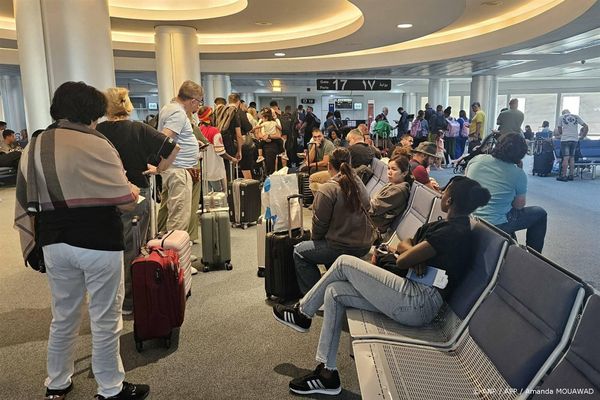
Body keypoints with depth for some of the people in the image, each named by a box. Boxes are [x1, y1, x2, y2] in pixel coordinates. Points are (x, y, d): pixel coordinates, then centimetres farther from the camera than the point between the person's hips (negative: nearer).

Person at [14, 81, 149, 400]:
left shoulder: (34, 146, 7)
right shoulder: (96, 144, -13)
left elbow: (27, 201, 10)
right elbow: (126, 203, -14)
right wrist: (133, 190, 7)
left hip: (54, 243, 6)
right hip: (98, 243, -6)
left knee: (63, 317, 22)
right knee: (105, 320, 8)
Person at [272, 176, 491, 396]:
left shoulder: (454, 231, -15)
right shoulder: (455, 226, 17)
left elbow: (402, 260, -14)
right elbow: (405, 244, 15)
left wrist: (396, 251, 9)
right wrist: (415, 254, -8)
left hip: (418, 302, -10)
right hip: (415, 297, 10)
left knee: (344, 263, -6)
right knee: (334, 291, 5)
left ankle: (303, 313, 15)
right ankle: (327, 372, 10)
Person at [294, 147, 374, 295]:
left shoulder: (327, 189, -16)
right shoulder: (359, 184, 5)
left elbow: (319, 224, -13)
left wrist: (315, 239, 9)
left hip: (343, 248, -8)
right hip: (364, 245, 8)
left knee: (299, 251, 10)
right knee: (327, 245, 34)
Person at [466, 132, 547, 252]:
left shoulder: (476, 159, -3)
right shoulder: (519, 174, -12)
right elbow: (519, 205, 0)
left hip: (470, 219, 6)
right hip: (495, 225, -5)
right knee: (540, 213, 17)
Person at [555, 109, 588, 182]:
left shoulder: (561, 117, 7)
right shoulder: (577, 117, 13)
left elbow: (560, 130, 11)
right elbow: (586, 126, 7)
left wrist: (560, 135, 30)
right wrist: (583, 136, 15)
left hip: (565, 139, -4)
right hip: (575, 139, 4)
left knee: (566, 158, -7)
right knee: (572, 157, 10)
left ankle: (563, 176, -9)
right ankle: (571, 175, 12)